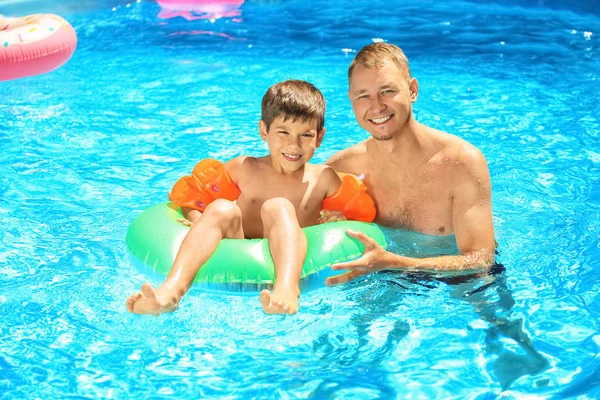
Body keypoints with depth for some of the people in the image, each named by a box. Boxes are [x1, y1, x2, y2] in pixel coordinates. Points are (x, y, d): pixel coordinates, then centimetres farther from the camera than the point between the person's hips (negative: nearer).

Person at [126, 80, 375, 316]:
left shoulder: (323, 178, 12)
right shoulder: (244, 169, 12)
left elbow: (362, 214, 15)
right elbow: (188, 194, 14)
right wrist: (200, 226, -5)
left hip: (285, 264, -1)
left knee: (277, 207, -25)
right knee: (222, 209, -23)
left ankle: (287, 289, -55)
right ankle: (172, 289, -44)